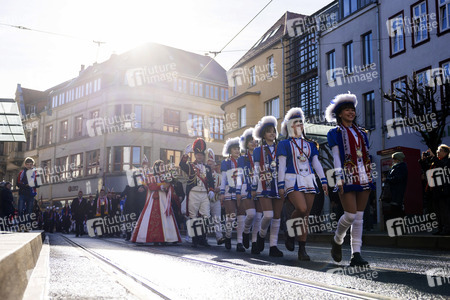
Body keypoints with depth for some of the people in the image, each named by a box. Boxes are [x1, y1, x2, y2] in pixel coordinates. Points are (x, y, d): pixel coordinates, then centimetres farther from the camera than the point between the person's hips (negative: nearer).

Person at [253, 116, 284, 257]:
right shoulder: (258, 151, 9)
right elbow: (257, 171, 9)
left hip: (278, 186, 3)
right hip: (265, 187, -3)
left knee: (277, 216, 0)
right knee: (268, 215, -16)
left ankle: (273, 246, 5)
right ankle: (261, 234, 13)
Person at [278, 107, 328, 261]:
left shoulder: (310, 144, 19)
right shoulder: (284, 144, 6)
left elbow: (316, 163, 16)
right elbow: (281, 166, 1)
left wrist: (323, 180, 5)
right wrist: (281, 185, -7)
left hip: (309, 181, 5)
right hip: (292, 180, -4)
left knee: (306, 215, 0)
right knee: (302, 209, -25)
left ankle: (302, 249, 3)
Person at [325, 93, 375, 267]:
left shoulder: (361, 132, 19)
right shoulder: (335, 133, 4)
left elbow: (366, 156, 18)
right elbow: (336, 156, -4)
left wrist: (369, 178, 14)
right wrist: (338, 178, -13)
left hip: (363, 177, 5)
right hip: (348, 177, -5)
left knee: (359, 217, 2)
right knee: (350, 215, -12)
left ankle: (356, 255, 3)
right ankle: (337, 241, 15)